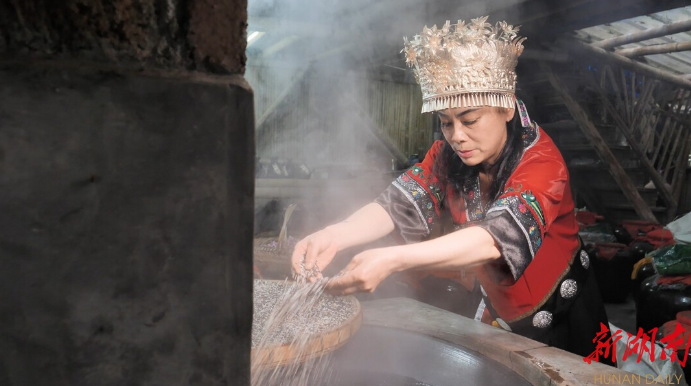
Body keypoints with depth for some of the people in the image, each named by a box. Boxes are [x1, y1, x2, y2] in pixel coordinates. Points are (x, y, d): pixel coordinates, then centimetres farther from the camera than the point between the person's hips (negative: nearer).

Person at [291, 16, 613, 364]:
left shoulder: (541, 163, -28)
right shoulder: (448, 156, -13)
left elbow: (496, 237, -43)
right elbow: (398, 204, -27)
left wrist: (391, 260, -55)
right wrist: (335, 235, -46)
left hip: (561, 317, -4)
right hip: (497, 311, 5)